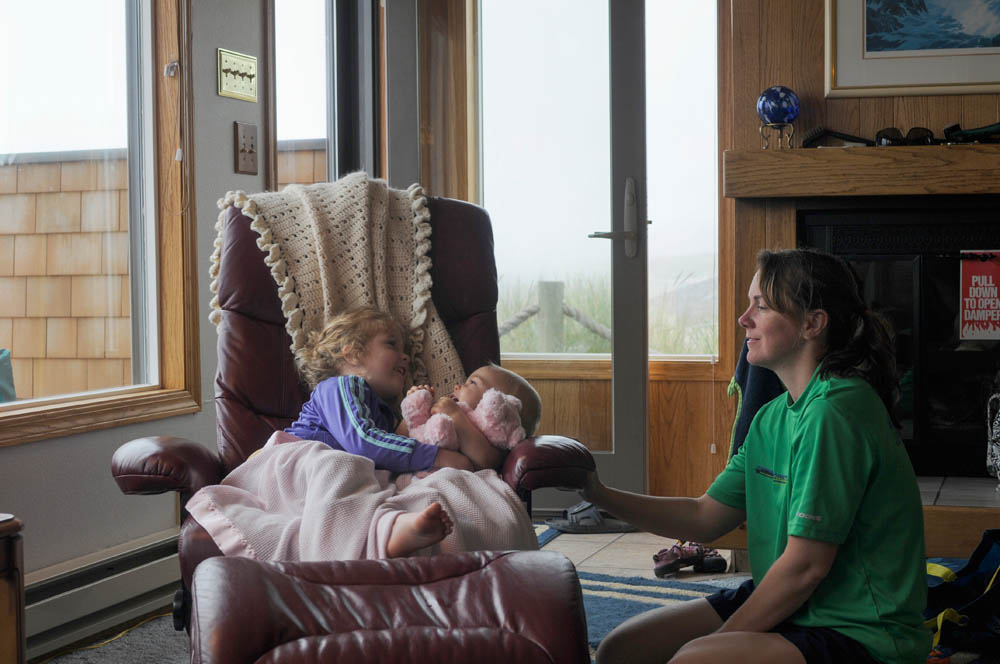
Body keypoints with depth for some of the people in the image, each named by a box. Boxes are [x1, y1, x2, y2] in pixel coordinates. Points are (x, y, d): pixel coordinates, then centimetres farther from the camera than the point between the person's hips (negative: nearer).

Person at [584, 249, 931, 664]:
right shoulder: (773, 416, 9)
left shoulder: (834, 411, -21)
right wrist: (600, 494, 3)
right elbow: (706, 518, 12)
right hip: (784, 605, 9)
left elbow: (805, 566, -20)